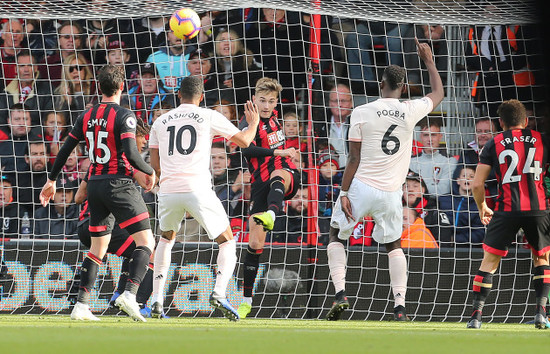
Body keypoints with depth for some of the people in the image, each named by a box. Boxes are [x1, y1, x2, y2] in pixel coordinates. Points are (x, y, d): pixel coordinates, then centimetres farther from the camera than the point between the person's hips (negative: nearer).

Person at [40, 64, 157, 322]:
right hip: (119, 184, -7)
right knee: (146, 241, -4)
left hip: (95, 185, 7)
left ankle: (81, 305, 9)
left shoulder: (86, 116, 9)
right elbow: (131, 154, -20)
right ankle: (129, 294, -22)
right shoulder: (124, 116, -10)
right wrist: (150, 172, -3)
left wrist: (52, 180, 24)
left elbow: (65, 150, 12)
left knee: (97, 248, 15)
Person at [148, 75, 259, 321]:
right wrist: (254, 123, 31)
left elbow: (154, 165, 15)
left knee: (166, 239, 28)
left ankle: (156, 300, 18)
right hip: (197, 188, -3)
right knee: (227, 242, 9)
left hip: (168, 190, 3)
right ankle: (219, 293, -15)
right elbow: (244, 141, 10)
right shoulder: (209, 117, 6)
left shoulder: (161, 122, 15)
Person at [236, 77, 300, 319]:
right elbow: (246, 149, -32)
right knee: (255, 242, -7)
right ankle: (246, 300, 4)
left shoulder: (273, 116, 10)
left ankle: (270, 215, -68)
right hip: (261, 185, -3)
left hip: (287, 177, 3)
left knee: (277, 175, -37)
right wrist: (277, 152, -39)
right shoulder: (249, 124, -10)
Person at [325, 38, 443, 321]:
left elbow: (354, 158, -7)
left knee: (336, 236, 17)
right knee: (393, 244, 20)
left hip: (361, 187, -2)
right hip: (391, 192, 2)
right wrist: (428, 60, 30)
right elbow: (438, 94, 19)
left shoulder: (361, 113, -7)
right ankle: (400, 306, 8)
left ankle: (340, 293, 0)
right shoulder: (410, 111, -2)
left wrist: (344, 193, -2)